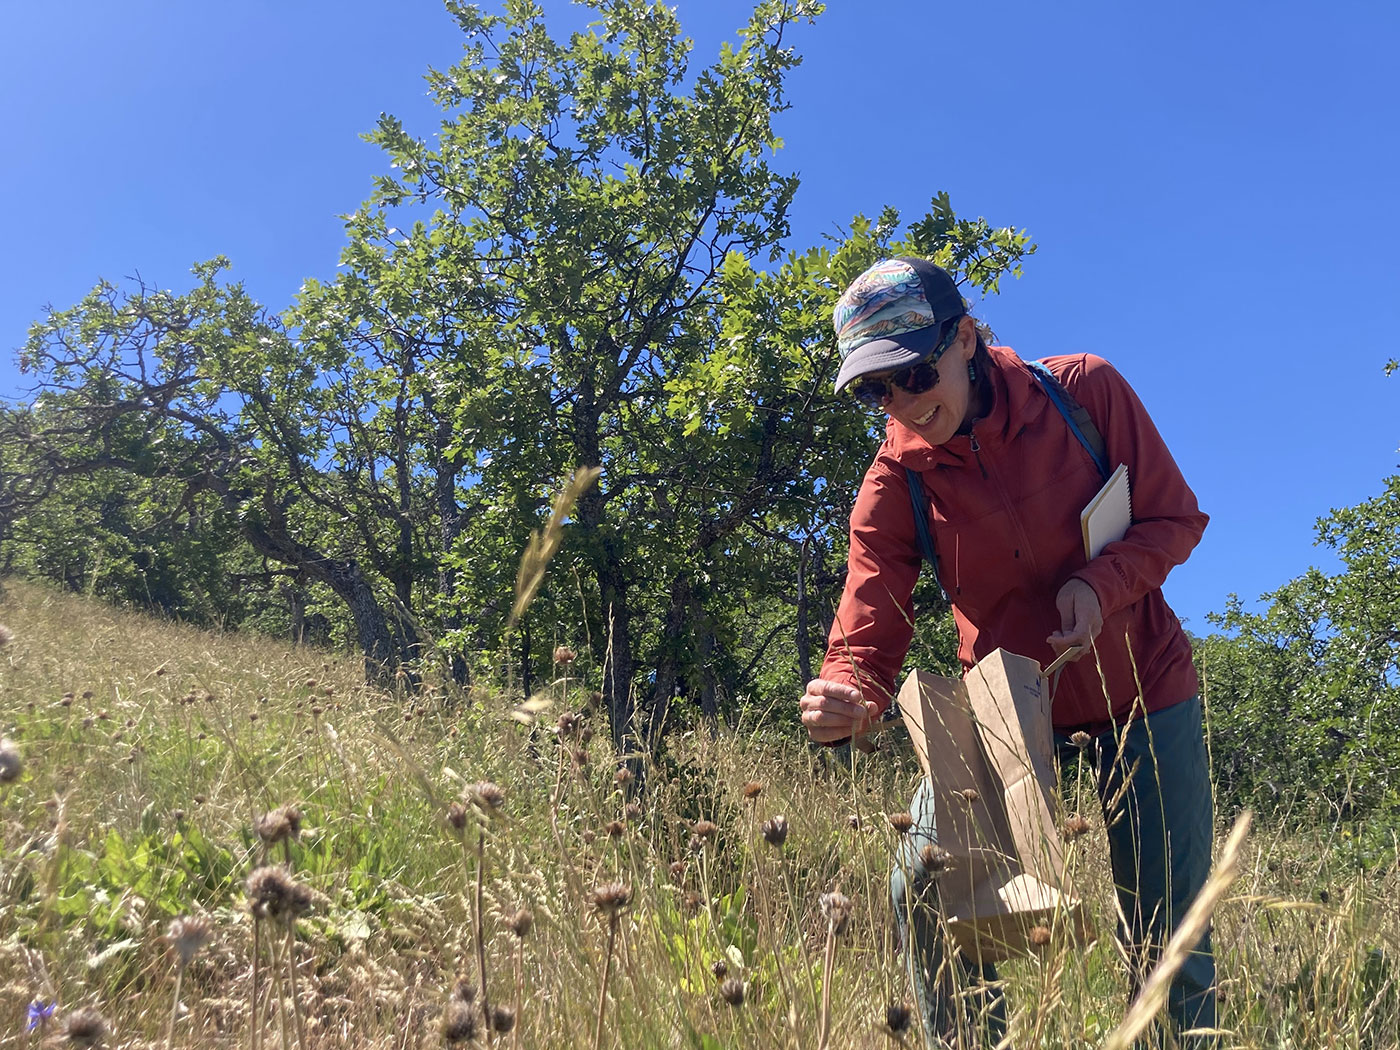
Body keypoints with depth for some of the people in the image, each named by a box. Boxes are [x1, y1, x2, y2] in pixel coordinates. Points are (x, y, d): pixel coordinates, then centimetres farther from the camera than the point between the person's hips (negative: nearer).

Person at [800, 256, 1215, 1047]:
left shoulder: (1086, 389, -18)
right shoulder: (894, 483, -17)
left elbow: (1176, 517, -9)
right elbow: (867, 639, -22)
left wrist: (1101, 584, -28)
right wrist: (846, 700, -45)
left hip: (1142, 691, 0)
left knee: (1167, 938, 4)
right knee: (922, 890, -12)